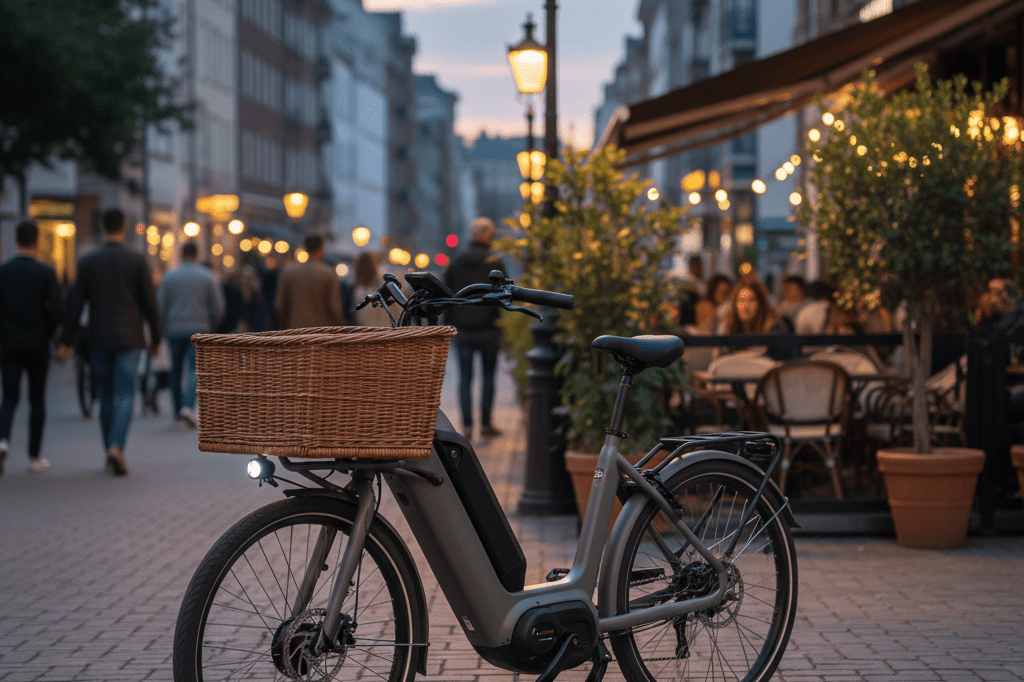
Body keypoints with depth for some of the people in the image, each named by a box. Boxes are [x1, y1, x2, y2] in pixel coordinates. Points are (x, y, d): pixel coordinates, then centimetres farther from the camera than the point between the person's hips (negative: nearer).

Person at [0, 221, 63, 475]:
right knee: (37, 399, 9)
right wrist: (47, 334, 7)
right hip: (38, 346, -1)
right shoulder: (47, 274, -7)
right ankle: (35, 457, 12)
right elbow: (55, 311, -11)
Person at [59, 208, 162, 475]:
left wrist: (66, 340, 4)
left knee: (106, 397, 13)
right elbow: (150, 303, -3)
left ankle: (111, 453, 17)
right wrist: (156, 339, 6)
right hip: (129, 338, -2)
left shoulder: (87, 262, 1)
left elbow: (75, 304, 0)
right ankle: (116, 446, -23)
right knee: (125, 395, -3)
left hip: (99, 339, 2)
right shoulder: (137, 260, -4)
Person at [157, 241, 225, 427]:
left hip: (174, 330, 1)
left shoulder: (169, 277, 2)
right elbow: (218, 307, 1)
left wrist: (164, 327, 15)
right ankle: (188, 407, -27)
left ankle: (178, 409, 23)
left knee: (176, 370, 14)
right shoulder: (207, 277, 1)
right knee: (196, 369, -7)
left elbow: (160, 306, 1)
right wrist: (211, 326, 16)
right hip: (199, 330, -1)